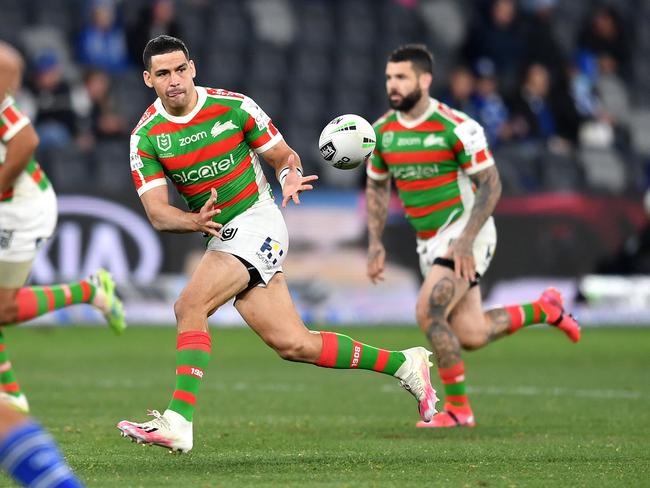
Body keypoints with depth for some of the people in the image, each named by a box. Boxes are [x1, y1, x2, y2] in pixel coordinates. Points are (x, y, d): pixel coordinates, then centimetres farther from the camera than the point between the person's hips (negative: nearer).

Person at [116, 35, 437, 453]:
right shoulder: (146, 136, -2)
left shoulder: (234, 107, -8)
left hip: (257, 222, -5)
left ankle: (178, 423, -25)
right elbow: (157, 213, -8)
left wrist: (291, 177, -22)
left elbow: (285, 157, 2)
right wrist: (195, 222, -29)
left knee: (189, 307, -24)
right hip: (222, 238, 5)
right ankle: (404, 364, 16)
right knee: (293, 344, 2)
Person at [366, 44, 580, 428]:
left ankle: (458, 408, -9)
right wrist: (375, 243, 5)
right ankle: (543, 309, 30)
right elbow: (377, 187, 16)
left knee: (429, 312, -22)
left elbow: (491, 184, -14)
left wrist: (465, 240, -23)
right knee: (471, 336, 4)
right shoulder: (382, 131, 3)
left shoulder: (456, 127, -16)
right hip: (429, 242, 7)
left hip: (466, 232, -7)